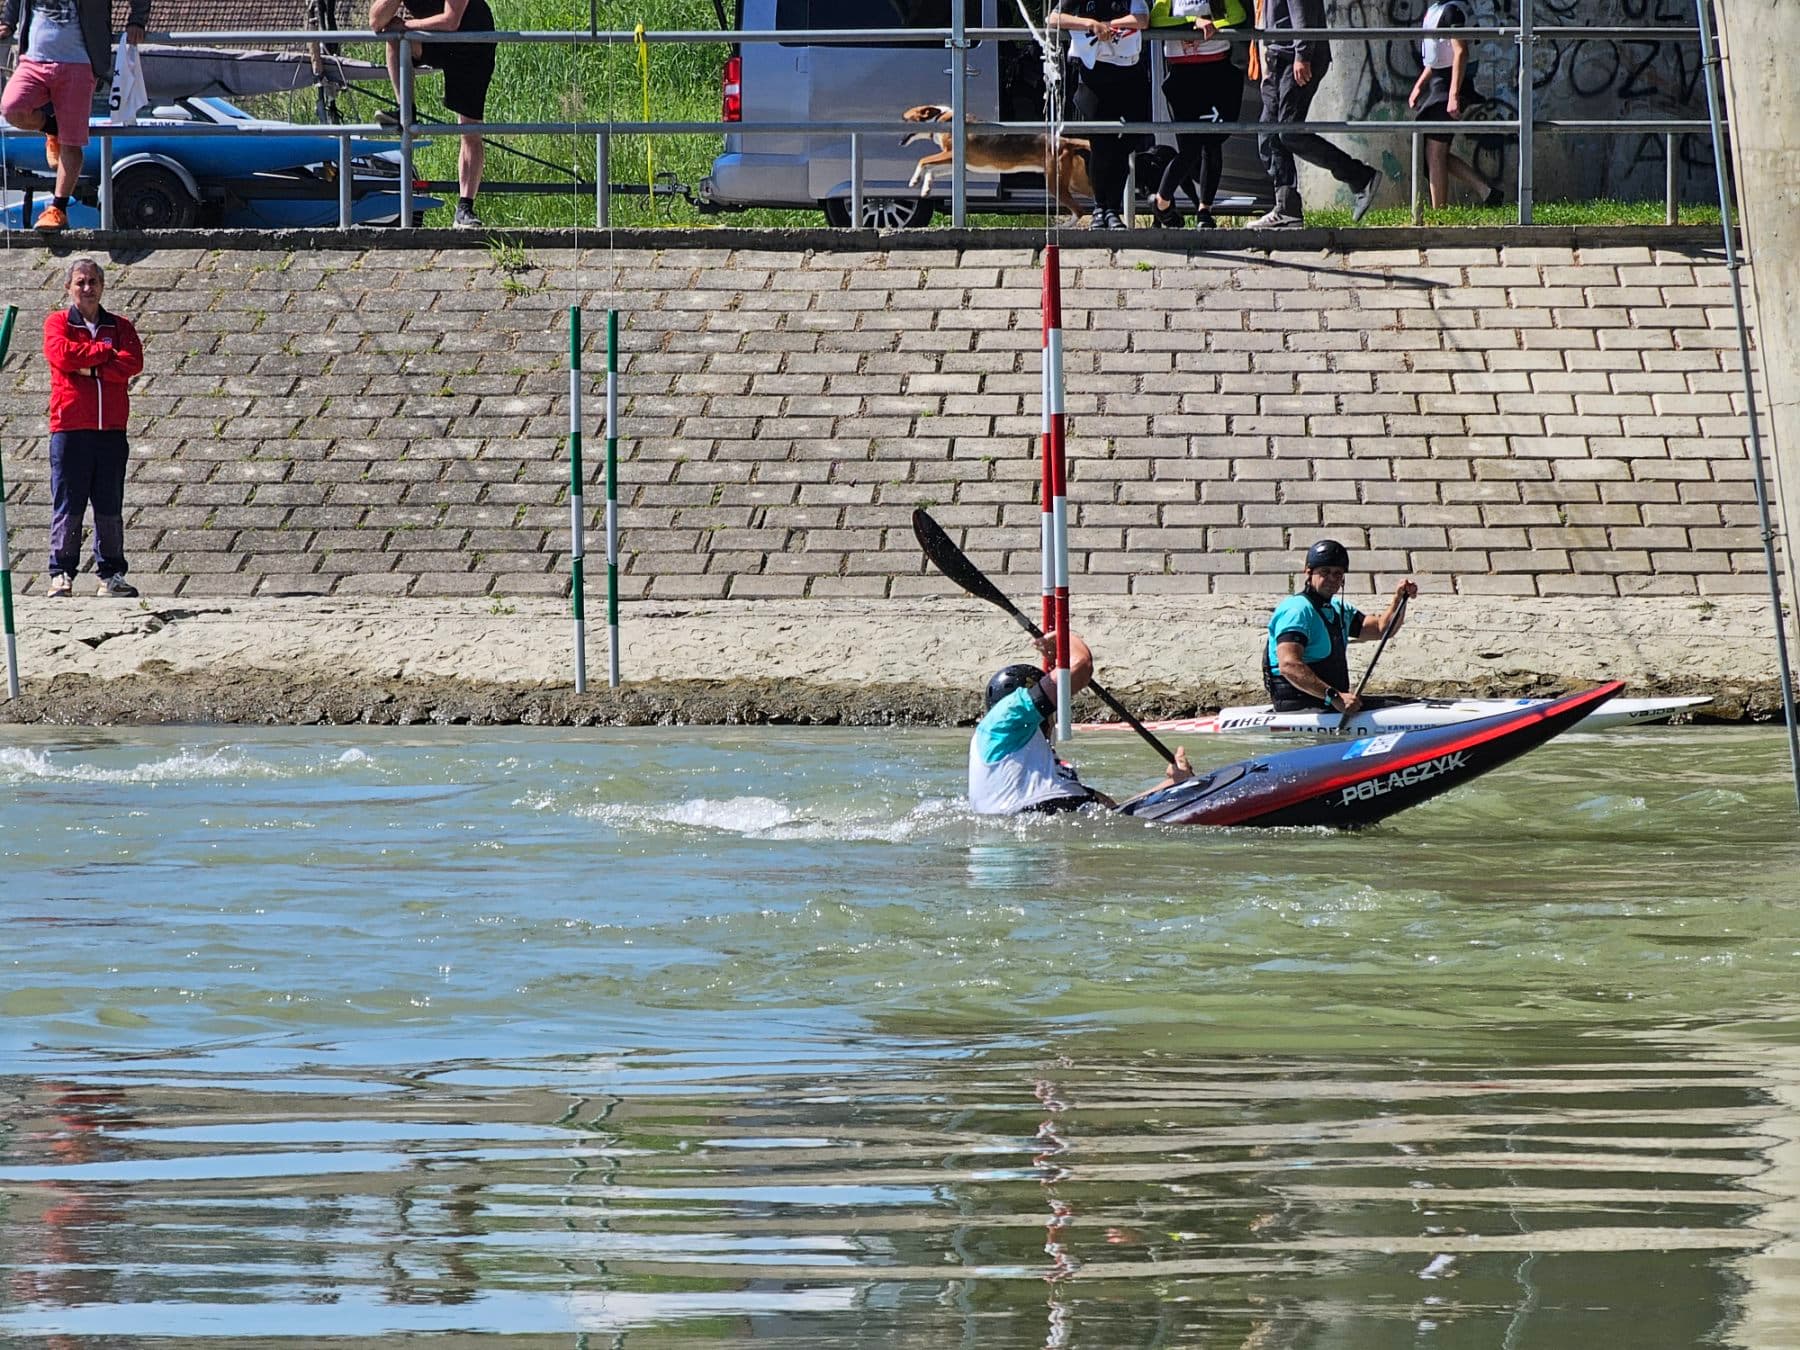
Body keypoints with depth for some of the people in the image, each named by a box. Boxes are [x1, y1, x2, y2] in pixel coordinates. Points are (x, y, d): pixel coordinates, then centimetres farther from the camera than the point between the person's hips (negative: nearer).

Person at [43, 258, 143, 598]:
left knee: (110, 508, 6)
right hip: (70, 428, -2)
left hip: (111, 430, 2)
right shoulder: (57, 323, 6)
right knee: (67, 507, -3)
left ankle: (111, 574, 11)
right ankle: (62, 574, 1)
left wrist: (91, 367, -12)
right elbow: (61, 353, -14)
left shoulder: (120, 326, 13)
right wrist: (106, 352, -7)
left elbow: (133, 362, -5)